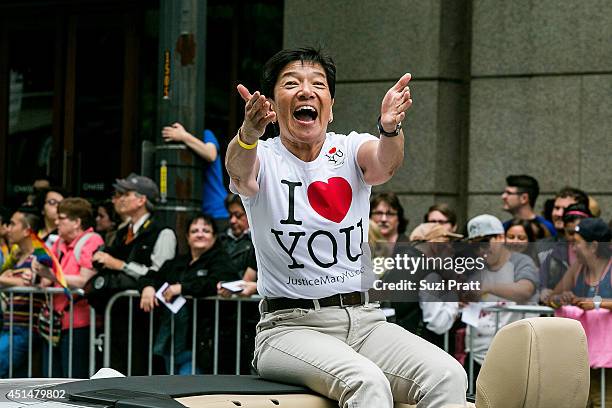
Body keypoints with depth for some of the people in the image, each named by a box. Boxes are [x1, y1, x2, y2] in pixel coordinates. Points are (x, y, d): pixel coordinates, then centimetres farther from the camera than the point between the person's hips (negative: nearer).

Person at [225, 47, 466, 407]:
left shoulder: (351, 151, 6)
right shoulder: (264, 159, 0)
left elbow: (384, 163, -18)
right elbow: (240, 170, -25)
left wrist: (390, 129, -42)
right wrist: (249, 134, -49)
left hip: (362, 319, 3)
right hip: (290, 326, -3)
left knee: (448, 376, -23)